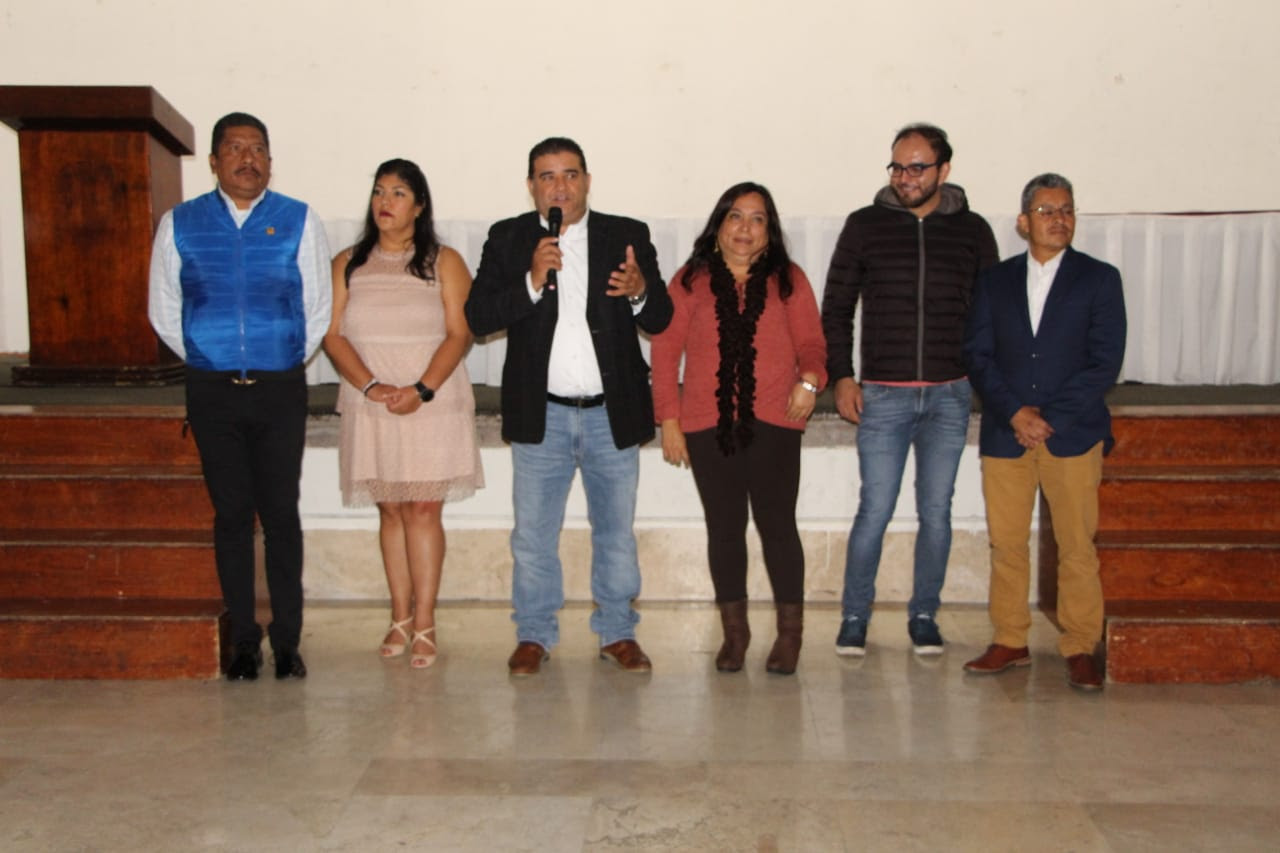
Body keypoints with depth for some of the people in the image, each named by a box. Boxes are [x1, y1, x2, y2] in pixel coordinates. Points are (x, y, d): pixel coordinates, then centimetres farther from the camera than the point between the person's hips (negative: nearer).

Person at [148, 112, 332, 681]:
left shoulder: (299, 221, 3)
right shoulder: (180, 224, 6)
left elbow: (319, 308, 7)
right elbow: (163, 312, 13)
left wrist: (286, 364, 8)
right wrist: (208, 362, 12)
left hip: (281, 390, -1)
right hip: (212, 392, 1)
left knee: (281, 516, 0)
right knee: (231, 516, 5)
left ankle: (287, 641, 10)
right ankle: (243, 641, 15)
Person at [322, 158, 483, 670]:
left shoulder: (444, 262, 5)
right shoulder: (347, 264, 11)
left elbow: (459, 334, -4)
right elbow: (333, 335, 2)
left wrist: (421, 389, -17)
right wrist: (372, 386, -13)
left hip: (433, 405, -2)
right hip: (371, 408, 3)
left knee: (422, 509, -5)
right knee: (390, 510, 6)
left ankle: (424, 626, 1)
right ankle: (400, 618, 16)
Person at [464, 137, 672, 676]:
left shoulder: (628, 237, 3)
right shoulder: (507, 239, 3)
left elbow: (660, 320, 0)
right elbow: (478, 317, -6)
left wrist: (641, 292, -21)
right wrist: (531, 283, -20)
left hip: (612, 413, 1)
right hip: (541, 414, 0)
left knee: (616, 531, 10)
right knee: (533, 535, 8)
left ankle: (618, 633, 25)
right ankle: (534, 636, 23)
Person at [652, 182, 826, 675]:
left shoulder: (788, 280, 9)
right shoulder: (690, 281, 8)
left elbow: (810, 342, 5)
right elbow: (666, 350, 5)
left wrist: (809, 379, -18)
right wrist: (669, 420, -1)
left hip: (773, 422, -1)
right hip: (708, 425, 1)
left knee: (777, 525, -1)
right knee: (724, 528, 8)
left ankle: (790, 633, 13)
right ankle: (734, 631, 21)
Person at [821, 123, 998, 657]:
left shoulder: (972, 231, 6)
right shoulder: (865, 225, 3)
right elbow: (836, 308, 6)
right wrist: (840, 377, -2)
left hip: (949, 396, 2)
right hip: (882, 395, -1)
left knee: (936, 512, 7)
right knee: (875, 510, -2)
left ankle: (924, 615, 21)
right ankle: (854, 617, 13)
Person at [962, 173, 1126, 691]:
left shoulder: (1099, 279, 6)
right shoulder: (995, 281, 11)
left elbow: (1105, 361, -3)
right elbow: (978, 355, 3)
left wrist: (1047, 416, -11)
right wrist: (1015, 413, -11)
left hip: (1074, 435, -2)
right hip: (1004, 434, 2)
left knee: (1077, 546, 0)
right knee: (1006, 543, 6)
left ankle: (1080, 649, 11)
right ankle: (1010, 643, 17)